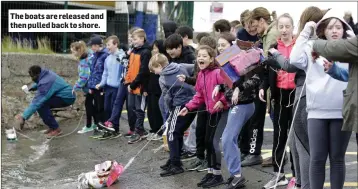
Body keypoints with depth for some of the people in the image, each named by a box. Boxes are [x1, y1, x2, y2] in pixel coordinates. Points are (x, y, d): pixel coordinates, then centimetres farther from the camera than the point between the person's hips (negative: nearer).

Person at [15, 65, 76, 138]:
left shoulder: (45, 83, -26)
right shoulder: (46, 73, 2)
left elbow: (37, 102, -30)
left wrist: (24, 117, -30)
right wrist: (33, 87, 7)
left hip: (67, 98, -10)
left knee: (41, 105, -20)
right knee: (42, 102, 7)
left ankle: (56, 129, -13)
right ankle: (52, 126, 12)